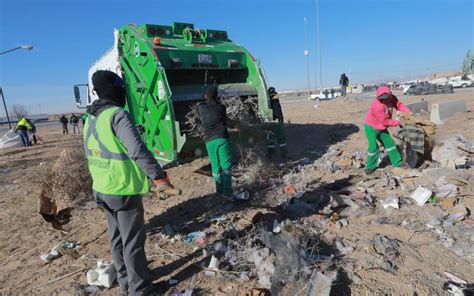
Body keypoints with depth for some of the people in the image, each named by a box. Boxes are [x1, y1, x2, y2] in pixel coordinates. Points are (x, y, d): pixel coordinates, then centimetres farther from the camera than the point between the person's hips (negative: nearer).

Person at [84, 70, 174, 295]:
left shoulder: (90, 118, 9)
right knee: (133, 242, 5)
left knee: (116, 238, 21)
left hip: (101, 189, 9)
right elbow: (138, 150, -32)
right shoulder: (117, 115, -20)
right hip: (123, 191, -9)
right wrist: (158, 175, -26)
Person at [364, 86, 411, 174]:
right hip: (371, 128, -8)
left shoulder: (392, 98, -12)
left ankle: (397, 162, 23)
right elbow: (385, 121, -25)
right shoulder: (378, 106, -34)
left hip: (381, 127, 8)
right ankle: (370, 166, 6)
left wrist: (408, 112, -18)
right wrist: (398, 122, -15)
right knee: (373, 146, -12)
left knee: (389, 143, 10)